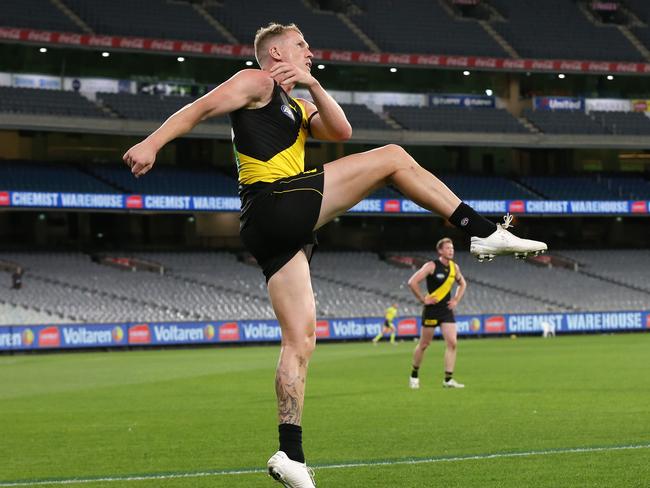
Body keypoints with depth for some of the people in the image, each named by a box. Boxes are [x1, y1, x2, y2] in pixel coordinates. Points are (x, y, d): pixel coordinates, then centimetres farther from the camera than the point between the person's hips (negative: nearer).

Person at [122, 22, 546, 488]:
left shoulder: (299, 106, 31)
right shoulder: (257, 83, 6)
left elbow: (340, 131, 14)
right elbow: (200, 108, -6)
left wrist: (313, 85, 1)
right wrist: (152, 143, -20)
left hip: (277, 232, 9)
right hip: (276, 202, -9)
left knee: (300, 341, 4)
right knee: (393, 157, -3)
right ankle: (485, 232, -1)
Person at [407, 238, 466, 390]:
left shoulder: (454, 267, 5)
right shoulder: (431, 266, -13)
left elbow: (462, 284, 24)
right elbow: (412, 282, -16)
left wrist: (456, 300, 10)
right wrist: (423, 299, -14)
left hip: (447, 310, 5)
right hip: (431, 309, -5)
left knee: (452, 343, -8)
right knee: (424, 344, 5)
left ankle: (448, 379, -7)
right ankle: (414, 375, 23)